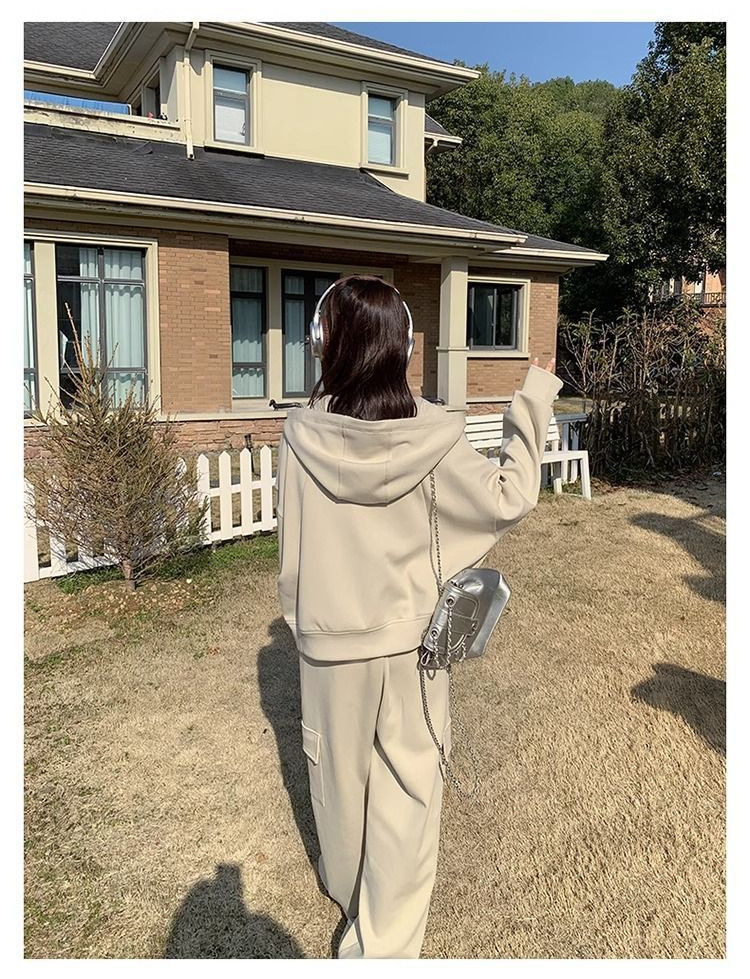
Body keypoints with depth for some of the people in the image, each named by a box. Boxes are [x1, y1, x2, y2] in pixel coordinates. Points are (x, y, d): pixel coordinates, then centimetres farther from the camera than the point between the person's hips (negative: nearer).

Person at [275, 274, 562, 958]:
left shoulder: (304, 433, -13)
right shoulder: (431, 437, -16)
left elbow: (292, 547, -5)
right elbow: (508, 500, -8)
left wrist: (299, 616, 12)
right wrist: (532, 406, 1)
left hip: (330, 639, 1)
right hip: (410, 638, -1)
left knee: (339, 771, 23)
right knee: (407, 787, 14)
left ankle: (345, 886, 49)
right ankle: (384, 942, 25)